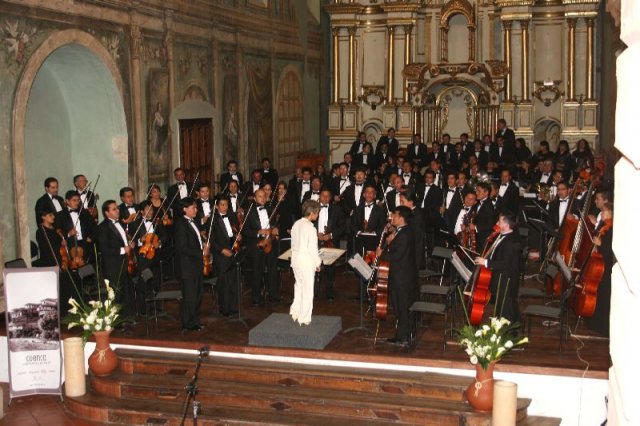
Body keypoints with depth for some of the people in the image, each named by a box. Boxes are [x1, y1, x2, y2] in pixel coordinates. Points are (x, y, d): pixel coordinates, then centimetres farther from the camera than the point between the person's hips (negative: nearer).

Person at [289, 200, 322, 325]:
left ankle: (295, 312, 25)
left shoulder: (296, 224, 4)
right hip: (306, 261, -7)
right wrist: (318, 263, -5)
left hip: (295, 258, 7)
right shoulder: (311, 228, -19)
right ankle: (304, 318, 9)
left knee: (299, 285, 21)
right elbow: (313, 249, -18)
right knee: (307, 288, 3)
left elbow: (293, 243, 11)